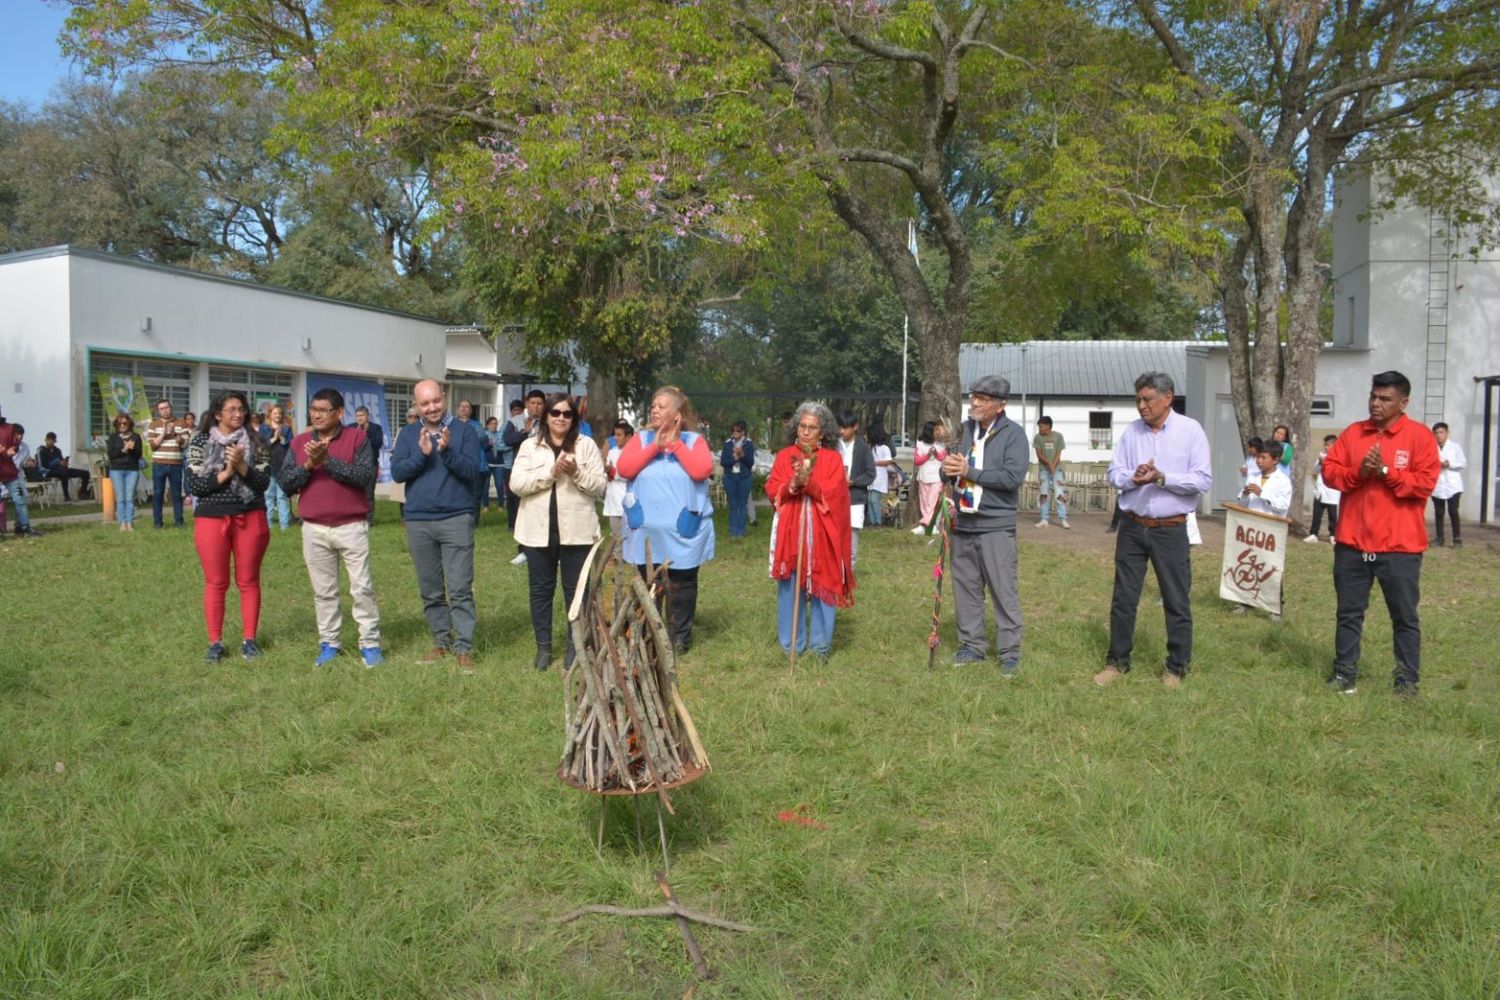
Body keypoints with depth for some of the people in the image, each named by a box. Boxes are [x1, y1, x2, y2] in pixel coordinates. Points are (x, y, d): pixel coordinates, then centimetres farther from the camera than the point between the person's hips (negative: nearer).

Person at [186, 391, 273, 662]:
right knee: (215, 583, 4)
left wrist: (242, 466, -19)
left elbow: (263, 482, -4)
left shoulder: (255, 442, 3)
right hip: (211, 519, 0)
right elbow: (194, 485, -5)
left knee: (248, 581, 6)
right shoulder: (200, 443, 2)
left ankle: (249, 639, 14)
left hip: (250, 519, 0)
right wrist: (225, 473, -15)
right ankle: (215, 642, 11)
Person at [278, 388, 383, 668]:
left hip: (352, 526, -3)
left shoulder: (357, 437, -3)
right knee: (323, 591, 10)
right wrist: (309, 464, -16)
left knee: (362, 587, -1)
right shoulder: (299, 442, 7)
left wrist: (328, 461, -20)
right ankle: (329, 643, 20)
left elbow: (365, 476, -15)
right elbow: (285, 483, 0)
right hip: (314, 529, 4)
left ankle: (370, 644, 6)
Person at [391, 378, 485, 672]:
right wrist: (421, 454, -16)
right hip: (418, 521, 4)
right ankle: (441, 642, 23)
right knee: (430, 590, 11)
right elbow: (397, 473, -1)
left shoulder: (464, 430, -1)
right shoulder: (408, 435, 9)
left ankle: (464, 648, -1)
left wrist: (447, 451, -22)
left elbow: (473, 471, -9)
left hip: (456, 519, -4)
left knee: (460, 589, -6)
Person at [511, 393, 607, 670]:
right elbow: (516, 484, -6)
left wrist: (576, 473, -19)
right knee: (540, 589, 10)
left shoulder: (587, 445, 3)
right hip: (538, 530, 1)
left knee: (576, 590, 6)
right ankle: (543, 647, 22)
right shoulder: (530, 446, 5)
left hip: (576, 531, -1)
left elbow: (599, 486, -1)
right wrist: (551, 472, -16)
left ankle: (575, 646, 19)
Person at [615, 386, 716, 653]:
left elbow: (702, 470, -17)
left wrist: (675, 443, -11)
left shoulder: (693, 440, 1)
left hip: (682, 529, -2)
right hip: (647, 528, 2)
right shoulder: (642, 439, 7)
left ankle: (680, 636, 19)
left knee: (681, 584, 6)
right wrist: (655, 446, -12)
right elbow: (624, 468, -8)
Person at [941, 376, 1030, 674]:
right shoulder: (964, 429, 9)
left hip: (996, 526, -5)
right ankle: (972, 645, 24)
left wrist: (969, 471, -16)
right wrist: (947, 468, -9)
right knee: (965, 587, 12)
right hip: (963, 522, 6)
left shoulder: (1013, 433, -7)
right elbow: (951, 469, 16)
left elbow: (1013, 477, -18)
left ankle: (1010, 652, 9)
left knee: (1004, 590, -1)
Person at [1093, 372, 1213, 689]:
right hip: (1132, 527, 3)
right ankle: (1117, 661, 22)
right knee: (1123, 598, 9)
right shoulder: (1131, 430, 4)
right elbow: (1114, 473, 3)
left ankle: (1177, 667, 21)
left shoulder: (1190, 430, -6)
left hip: (1170, 530, -3)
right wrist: (1133, 478, -18)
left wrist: (1163, 478, -23)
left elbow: (1203, 481, -11)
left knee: (1177, 601, 7)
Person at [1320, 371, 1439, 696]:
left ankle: (1407, 681, 15)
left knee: (1405, 616, 5)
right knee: (1348, 612, 11)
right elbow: (1329, 470, 4)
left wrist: (1385, 471, -17)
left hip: (1399, 546, -3)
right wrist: (1357, 472, -13)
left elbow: (1424, 484, -10)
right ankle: (1344, 673, 20)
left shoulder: (1420, 436, -3)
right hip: (1352, 542, 4)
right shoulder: (1353, 432, 8)